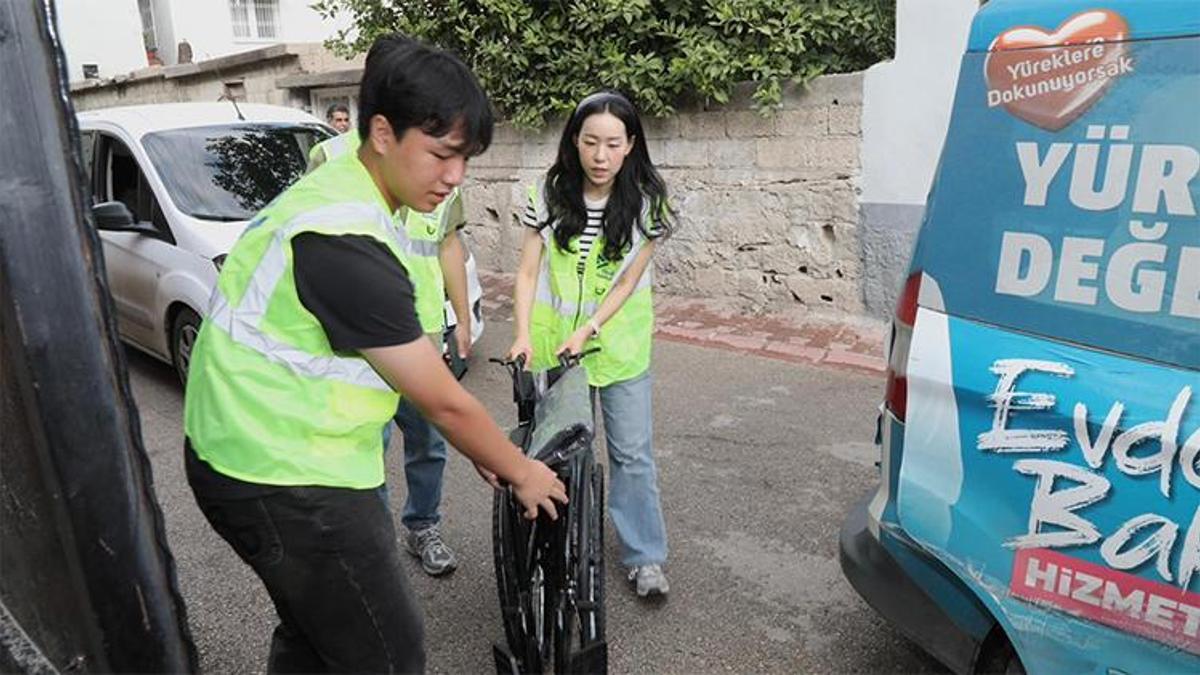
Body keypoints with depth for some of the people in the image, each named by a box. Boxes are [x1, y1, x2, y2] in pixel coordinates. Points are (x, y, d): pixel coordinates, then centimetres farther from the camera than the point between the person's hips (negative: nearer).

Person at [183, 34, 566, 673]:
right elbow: (443, 401, -20)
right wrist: (520, 472, -3)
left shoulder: (341, 190, 4)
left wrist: (480, 451, 12)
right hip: (284, 479, -10)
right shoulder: (346, 245, -28)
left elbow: (403, 358, 10)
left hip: (259, 453, 10)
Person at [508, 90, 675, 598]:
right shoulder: (549, 194, -7)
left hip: (618, 342, -1)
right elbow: (527, 272, -6)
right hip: (552, 341, 1)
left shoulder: (645, 201, -9)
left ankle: (645, 556, 17)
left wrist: (586, 332, -19)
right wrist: (523, 335, -19)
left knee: (632, 451, 3)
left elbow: (628, 282, -9)